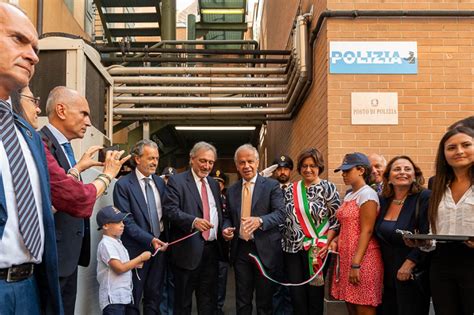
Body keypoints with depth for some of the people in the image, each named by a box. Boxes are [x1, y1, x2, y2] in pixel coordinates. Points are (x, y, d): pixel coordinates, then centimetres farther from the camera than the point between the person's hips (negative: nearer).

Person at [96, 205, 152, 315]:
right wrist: (140, 258, -14)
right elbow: (119, 268, -22)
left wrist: (135, 264, 5)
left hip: (123, 296, 10)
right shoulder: (106, 244, -15)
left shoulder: (116, 242, 14)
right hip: (112, 298, -10)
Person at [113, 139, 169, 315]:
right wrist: (150, 239, -22)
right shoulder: (123, 184, -10)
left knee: (154, 297, 14)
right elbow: (127, 221, -15)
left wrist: (165, 238, 2)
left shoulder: (160, 182, 8)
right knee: (133, 300, 7)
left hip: (160, 246, 5)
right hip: (137, 249, -5)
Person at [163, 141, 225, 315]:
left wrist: (224, 229, 2)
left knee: (209, 299, 14)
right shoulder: (176, 181, -6)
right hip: (189, 249, -6)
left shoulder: (214, 184, 15)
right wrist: (193, 221, -32)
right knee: (183, 300, 7)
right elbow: (170, 210, -17)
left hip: (212, 248, 6)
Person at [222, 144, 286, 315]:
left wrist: (260, 221, -30)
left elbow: (281, 213, -12)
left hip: (265, 249, -3)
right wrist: (226, 229, -6)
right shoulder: (231, 190, 10)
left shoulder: (272, 185, -3)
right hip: (240, 249, 4)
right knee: (242, 301, 14)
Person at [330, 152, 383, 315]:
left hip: (362, 259, -8)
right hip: (345, 257, 8)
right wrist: (335, 241, 2)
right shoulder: (349, 195, 15)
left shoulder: (367, 194, -11)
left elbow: (367, 231, -17)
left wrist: (356, 264, -21)